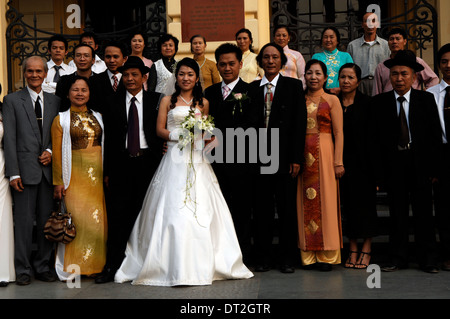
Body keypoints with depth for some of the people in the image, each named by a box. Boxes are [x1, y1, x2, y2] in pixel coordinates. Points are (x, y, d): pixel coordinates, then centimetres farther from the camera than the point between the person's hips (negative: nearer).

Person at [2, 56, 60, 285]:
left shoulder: (54, 101, 14)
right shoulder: (12, 100, 4)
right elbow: (9, 138, -3)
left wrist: (51, 151, -5)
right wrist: (13, 173, -10)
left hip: (48, 169, 3)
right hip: (25, 169, -3)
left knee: (47, 220, 7)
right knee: (24, 221, 0)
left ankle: (43, 266, 18)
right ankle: (23, 269, 11)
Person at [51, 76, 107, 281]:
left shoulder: (97, 117, 13)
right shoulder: (61, 119, 2)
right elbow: (57, 152, -1)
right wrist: (58, 182, -5)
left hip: (97, 174, 4)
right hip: (75, 174, -3)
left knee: (97, 218, 2)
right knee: (76, 218, -7)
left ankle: (94, 264, 13)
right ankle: (72, 267, 3)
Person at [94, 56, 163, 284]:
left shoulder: (156, 100, 5)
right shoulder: (112, 102, 8)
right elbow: (108, 138, 6)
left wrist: (161, 162, -4)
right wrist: (107, 171, 3)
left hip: (148, 161, 0)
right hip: (121, 163, 0)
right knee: (118, 215, -2)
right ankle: (112, 266, 3)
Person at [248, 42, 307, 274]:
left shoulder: (293, 86, 4)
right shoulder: (252, 88, 10)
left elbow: (300, 123, -1)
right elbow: (248, 123, 7)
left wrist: (296, 158, -8)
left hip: (285, 158, -2)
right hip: (259, 158, 2)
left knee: (287, 209, 4)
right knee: (262, 209, 7)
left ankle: (287, 257, 15)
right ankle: (263, 256, 17)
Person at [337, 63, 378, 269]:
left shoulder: (367, 103, -1)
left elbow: (372, 136, -5)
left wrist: (373, 165, -11)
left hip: (361, 161, -3)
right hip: (341, 161, 3)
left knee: (365, 202, 2)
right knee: (346, 203, 6)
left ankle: (366, 250, 12)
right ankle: (353, 250, 15)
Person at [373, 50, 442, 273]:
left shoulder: (426, 99, 4)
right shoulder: (380, 102, 5)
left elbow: (436, 135, 3)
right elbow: (377, 137, 2)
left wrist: (434, 166, -4)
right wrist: (379, 168, -4)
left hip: (420, 163, 0)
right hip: (393, 163, 1)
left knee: (423, 212, 4)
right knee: (397, 213, 5)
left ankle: (427, 259, 13)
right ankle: (397, 258, 14)